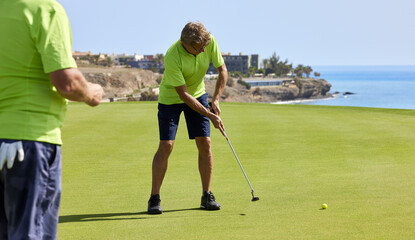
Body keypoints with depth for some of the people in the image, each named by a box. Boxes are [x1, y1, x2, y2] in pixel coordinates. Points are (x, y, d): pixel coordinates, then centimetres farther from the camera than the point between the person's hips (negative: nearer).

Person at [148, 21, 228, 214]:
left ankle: (207, 196, 5)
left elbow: (222, 70, -7)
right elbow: (183, 94, -28)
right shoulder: (172, 57, -34)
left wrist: (215, 100, -17)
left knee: (205, 144, -4)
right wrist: (210, 116, -27)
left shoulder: (210, 41, -21)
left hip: (197, 93, 4)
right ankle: (154, 198, -4)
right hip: (171, 98, -4)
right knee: (166, 146, -11)